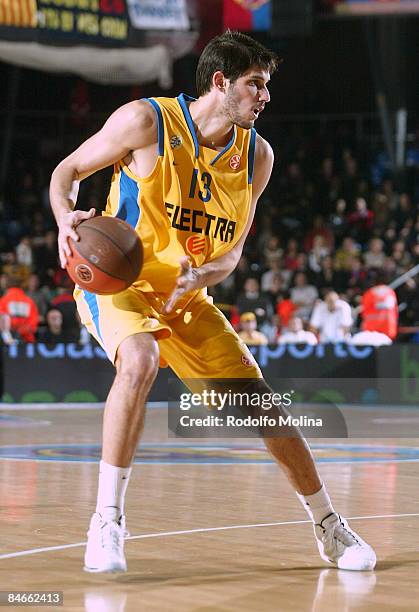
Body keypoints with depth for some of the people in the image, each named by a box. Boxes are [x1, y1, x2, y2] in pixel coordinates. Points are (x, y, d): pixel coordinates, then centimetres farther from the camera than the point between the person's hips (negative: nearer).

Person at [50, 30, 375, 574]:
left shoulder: (256, 155, -1)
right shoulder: (146, 121, -16)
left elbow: (232, 251, 4)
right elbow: (68, 170, -5)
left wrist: (201, 276, -19)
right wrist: (66, 219, -27)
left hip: (188, 301, 5)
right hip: (116, 284, -5)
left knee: (261, 402, 2)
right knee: (140, 361, -37)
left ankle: (329, 528, 19)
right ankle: (107, 520, -25)